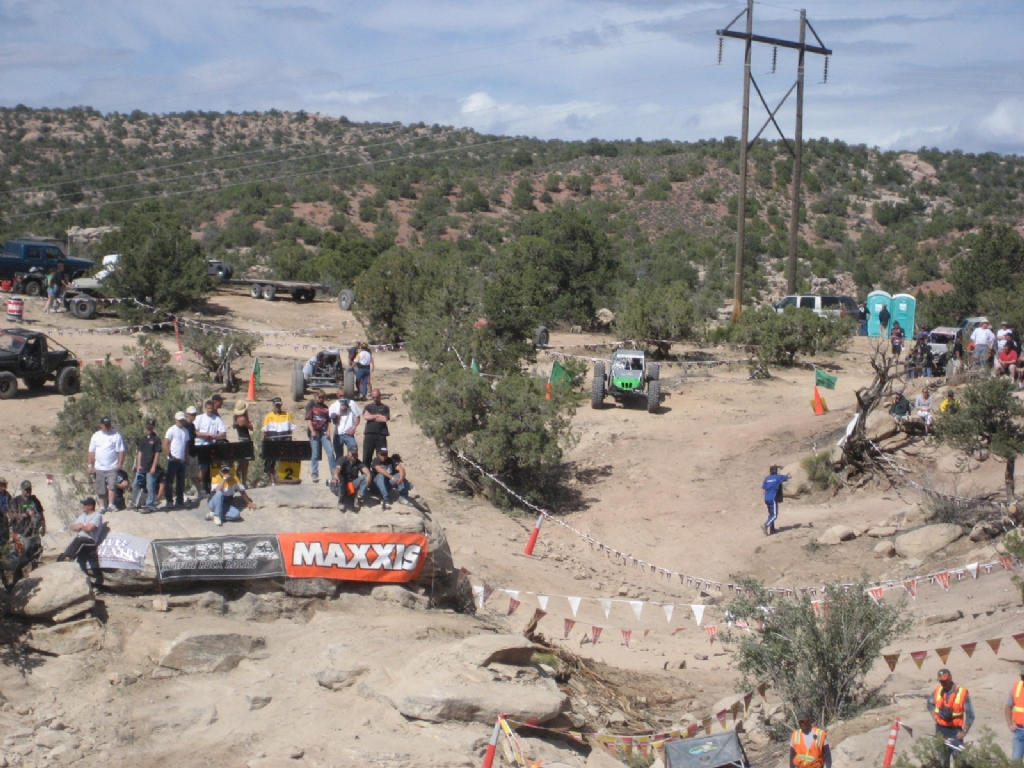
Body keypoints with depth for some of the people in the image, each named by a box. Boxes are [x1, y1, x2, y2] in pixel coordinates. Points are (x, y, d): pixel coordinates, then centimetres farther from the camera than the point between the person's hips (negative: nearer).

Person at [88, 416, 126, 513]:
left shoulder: (116, 436, -2)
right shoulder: (96, 436, 8)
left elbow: (121, 451, -5)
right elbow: (91, 452, 9)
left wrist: (120, 464, -14)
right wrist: (90, 465, 5)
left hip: (112, 467, -3)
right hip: (99, 468, 3)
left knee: (112, 486, -16)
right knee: (101, 489, 7)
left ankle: (110, 505, -13)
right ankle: (102, 506, 17)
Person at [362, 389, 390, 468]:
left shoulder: (385, 408, 10)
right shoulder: (368, 407, 15)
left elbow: (385, 419, -5)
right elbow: (365, 416, -3)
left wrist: (372, 417, 1)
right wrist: (378, 415, -3)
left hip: (381, 434, -1)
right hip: (369, 434, 1)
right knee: (367, 455, -1)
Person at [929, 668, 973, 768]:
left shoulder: (962, 693, -14)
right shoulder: (937, 691, 0)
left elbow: (970, 715, -11)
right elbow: (930, 704, 20)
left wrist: (964, 732, -12)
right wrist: (935, 718, 7)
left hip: (955, 730, -4)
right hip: (940, 729, 4)